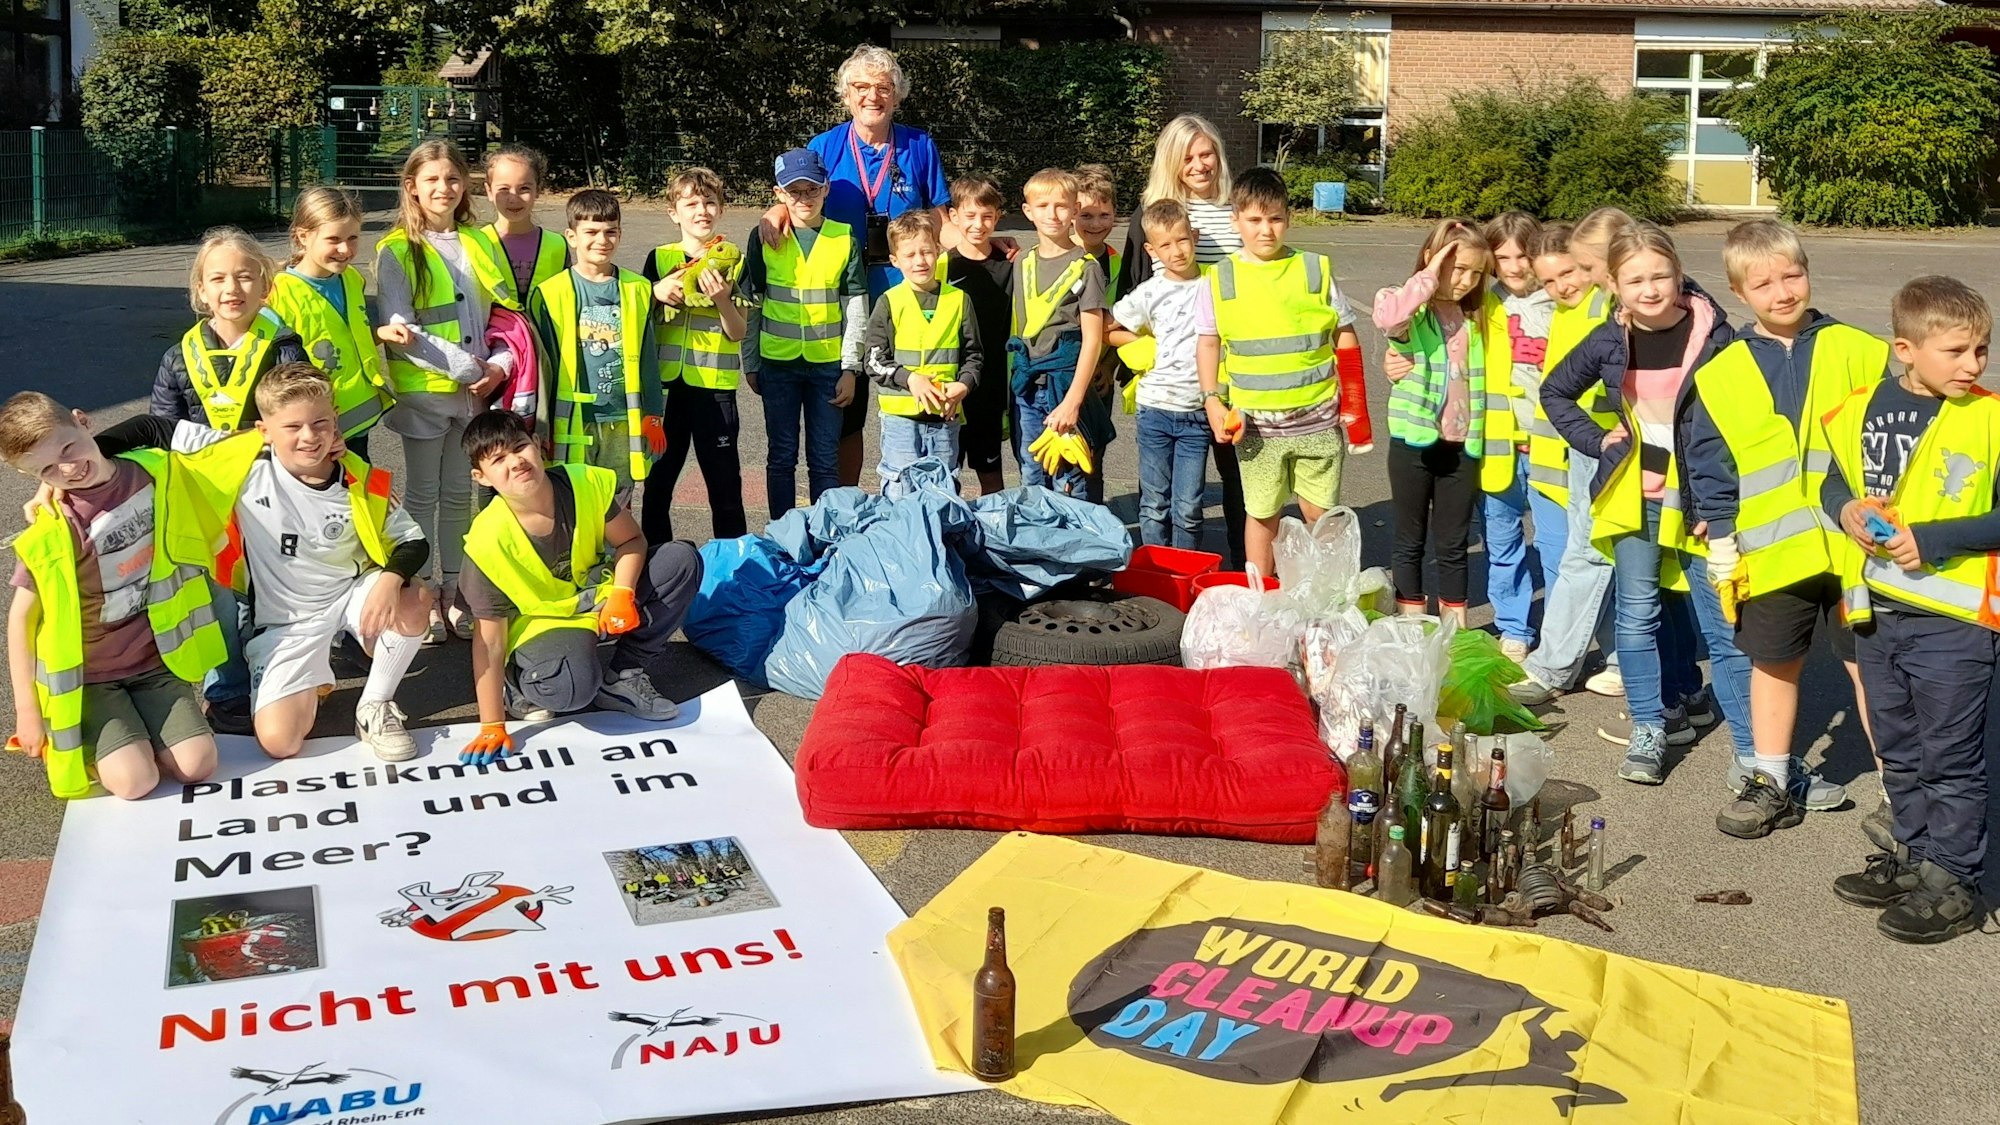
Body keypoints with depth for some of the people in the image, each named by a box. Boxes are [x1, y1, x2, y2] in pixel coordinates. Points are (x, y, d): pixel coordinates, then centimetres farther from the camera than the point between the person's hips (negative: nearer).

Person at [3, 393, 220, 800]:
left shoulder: (153, 472, -9)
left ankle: (134, 723, 19)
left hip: (154, 658, 4)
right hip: (89, 674, -4)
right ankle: (76, 740, 15)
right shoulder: (50, 533, -22)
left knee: (198, 765, -12)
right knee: (134, 781, -17)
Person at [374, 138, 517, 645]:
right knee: (423, 494, 5)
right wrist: (465, 367, -19)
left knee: (459, 493, 11)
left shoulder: (481, 243, 9)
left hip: (474, 390, 4)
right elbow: (399, 329, -13)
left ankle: (452, 590, 21)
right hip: (423, 391, -4)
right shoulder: (397, 251, -6)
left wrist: (499, 365, -9)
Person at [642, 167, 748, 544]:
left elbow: (738, 333, -4)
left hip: (715, 386, -2)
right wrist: (656, 294, -10)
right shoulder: (659, 258, 5)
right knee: (657, 478, 9)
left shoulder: (732, 261, 0)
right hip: (665, 384, 2)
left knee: (724, 483, 4)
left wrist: (723, 299, -22)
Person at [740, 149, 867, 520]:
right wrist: (750, 364, 5)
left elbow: (856, 308, 2)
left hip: (828, 364, 0)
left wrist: (850, 369, -2)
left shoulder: (844, 238, 0)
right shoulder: (765, 238, 0)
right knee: (781, 457, 8)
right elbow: (750, 304, 5)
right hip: (778, 364, 0)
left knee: (825, 460, 5)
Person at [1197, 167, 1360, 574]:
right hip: (1255, 422, 0)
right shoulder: (1220, 279, 1)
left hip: (1317, 418, 0)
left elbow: (1345, 336, 6)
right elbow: (1207, 343, 6)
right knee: (1262, 514, 9)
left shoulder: (1315, 270, 1)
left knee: (1321, 513, 6)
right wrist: (1212, 401, -4)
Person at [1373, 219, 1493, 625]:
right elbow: (1387, 316, -32)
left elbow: (1481, 377, 17)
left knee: (1453, 545, 11)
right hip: (1414, 441, -4)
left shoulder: (1474, 317, 10)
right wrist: (1429, 277, -23)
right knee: (1411, 541, 9)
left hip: (1462, 445, 4)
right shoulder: (1413, 310, -9)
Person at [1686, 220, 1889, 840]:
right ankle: (1769, 780, 30)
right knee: (1775, 665, 16)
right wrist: (1720, 538, 1)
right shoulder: (1721, 375, 0)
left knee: (1869, 665, 6)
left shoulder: (1857, 352, -3)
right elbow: (1707, 465, 5)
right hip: (1772, 553, 2)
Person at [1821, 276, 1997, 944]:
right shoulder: (1862, 411, 1)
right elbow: (1833, 478, 14)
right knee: (1900, 752, 20)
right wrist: (1845, 509, -6)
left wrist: (1932, 539, -20)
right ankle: (1913, 856, 36)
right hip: (1876, 613, 5)